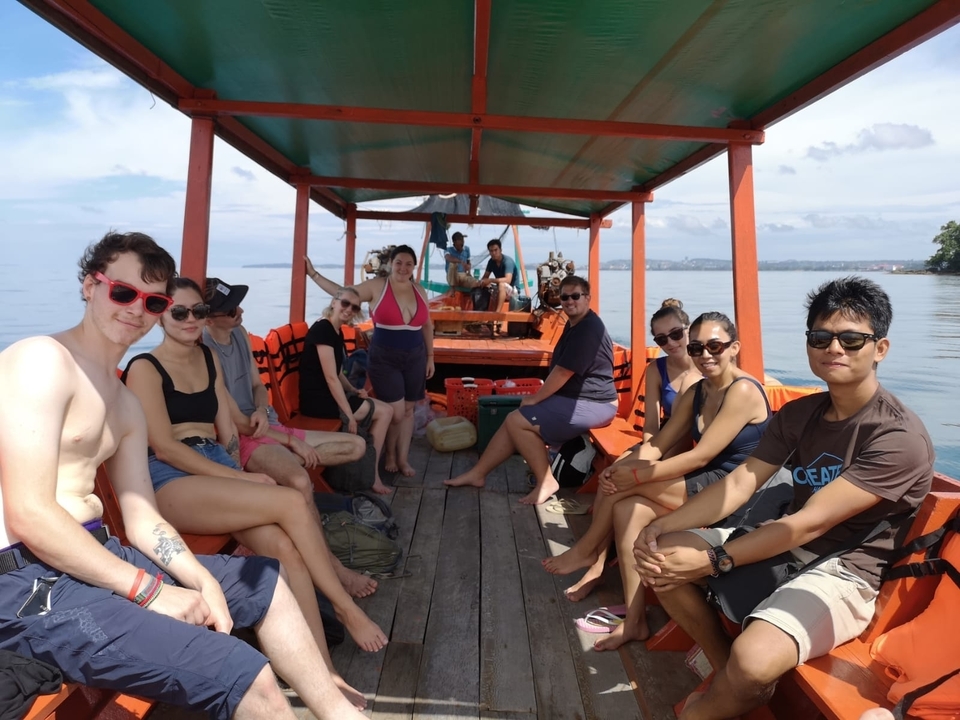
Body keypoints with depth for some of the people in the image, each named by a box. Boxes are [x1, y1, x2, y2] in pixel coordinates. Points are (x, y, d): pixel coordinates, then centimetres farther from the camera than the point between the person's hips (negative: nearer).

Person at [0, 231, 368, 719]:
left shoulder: (125, 405, 14)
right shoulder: (43, 361, -13)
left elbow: (143, 520, 10)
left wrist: (202, 582, -5)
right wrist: (149, 589, -18)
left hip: (93, 554, 10)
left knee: (267, 581, 16)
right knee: (245, 677, -21)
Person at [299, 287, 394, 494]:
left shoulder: (337, 332, 13)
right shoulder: (322, 329, -16)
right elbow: (331, 377, -20)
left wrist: (353, 391, 3)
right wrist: (349, 415, -18)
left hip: (330, 395, 9)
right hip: (317, 399, -9)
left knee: (385, 411, 5)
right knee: (385, 411, -6)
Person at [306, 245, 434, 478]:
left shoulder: (419, 291, 5)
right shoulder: (376, 286, -7)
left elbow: (427, 326, 13)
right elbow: (341, 292, 0)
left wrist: (430, 357, 12)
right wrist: (314, 274, -1)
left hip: (415, 358, 4)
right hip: (384, 359, -4)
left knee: (408, 410, 10)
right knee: (396, 412, -6)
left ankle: (403, 459, 25)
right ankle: (389, 455, 21)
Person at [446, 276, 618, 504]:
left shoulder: (588, 329, -19)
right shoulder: (574, 324, 15)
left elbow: (563, 372, -21)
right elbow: (560, 369, 17)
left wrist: (535, 398, -10)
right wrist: (539, 396, 4)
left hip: (591, 405, -10)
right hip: (573, 398, 10)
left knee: (516, 422, -16)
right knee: (513, 421, 5)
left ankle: (546, 481, -7)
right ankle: (476, 474, 11)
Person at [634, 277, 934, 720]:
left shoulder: (899, 436, -18)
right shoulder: (798, 413, 5)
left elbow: (811, 522, -24)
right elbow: (740, 483, -2)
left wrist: (713, 561, -25)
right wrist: (662, 527, -15)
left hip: (843, 573, -7)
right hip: (783, 546, 7)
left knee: (753, 659, -33)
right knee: (661, 554, -3)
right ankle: (726, 672, 8)